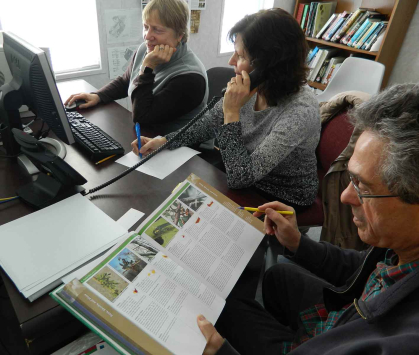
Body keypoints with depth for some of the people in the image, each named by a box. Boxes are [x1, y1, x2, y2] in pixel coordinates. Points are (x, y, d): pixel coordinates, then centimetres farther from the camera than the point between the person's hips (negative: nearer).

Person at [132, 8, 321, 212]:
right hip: (250, 183, 5)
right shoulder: (250, 88, -13)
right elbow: (208, 124, 1)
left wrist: (232, 111, -32)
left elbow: (239, 178, -32)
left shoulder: (300, 112, -32)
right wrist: (163, 141, -11)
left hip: (284, 202, -5)